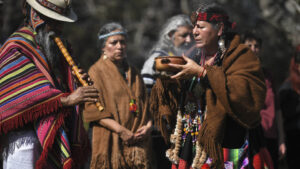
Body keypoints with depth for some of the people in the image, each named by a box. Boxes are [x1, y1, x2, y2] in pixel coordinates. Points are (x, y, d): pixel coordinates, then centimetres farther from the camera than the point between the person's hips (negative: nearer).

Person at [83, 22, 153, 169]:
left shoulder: (133, 73, 20)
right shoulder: (97, 72, 3)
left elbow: (146, 105, 18)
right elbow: (94, 110, -7)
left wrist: (148, 126, -3)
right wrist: (121, 131, -16)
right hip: (112, 144, -4)